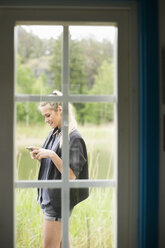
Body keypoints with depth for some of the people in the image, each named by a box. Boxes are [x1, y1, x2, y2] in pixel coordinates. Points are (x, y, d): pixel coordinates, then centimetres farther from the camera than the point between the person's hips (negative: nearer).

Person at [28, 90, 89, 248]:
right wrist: (40, 157, -1)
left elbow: (71, 175, -19)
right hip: (48, 196, 8)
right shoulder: (53, 134, 10)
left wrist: (52, 155, -26)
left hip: (59, 199, -8)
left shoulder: (74, 138, -15)